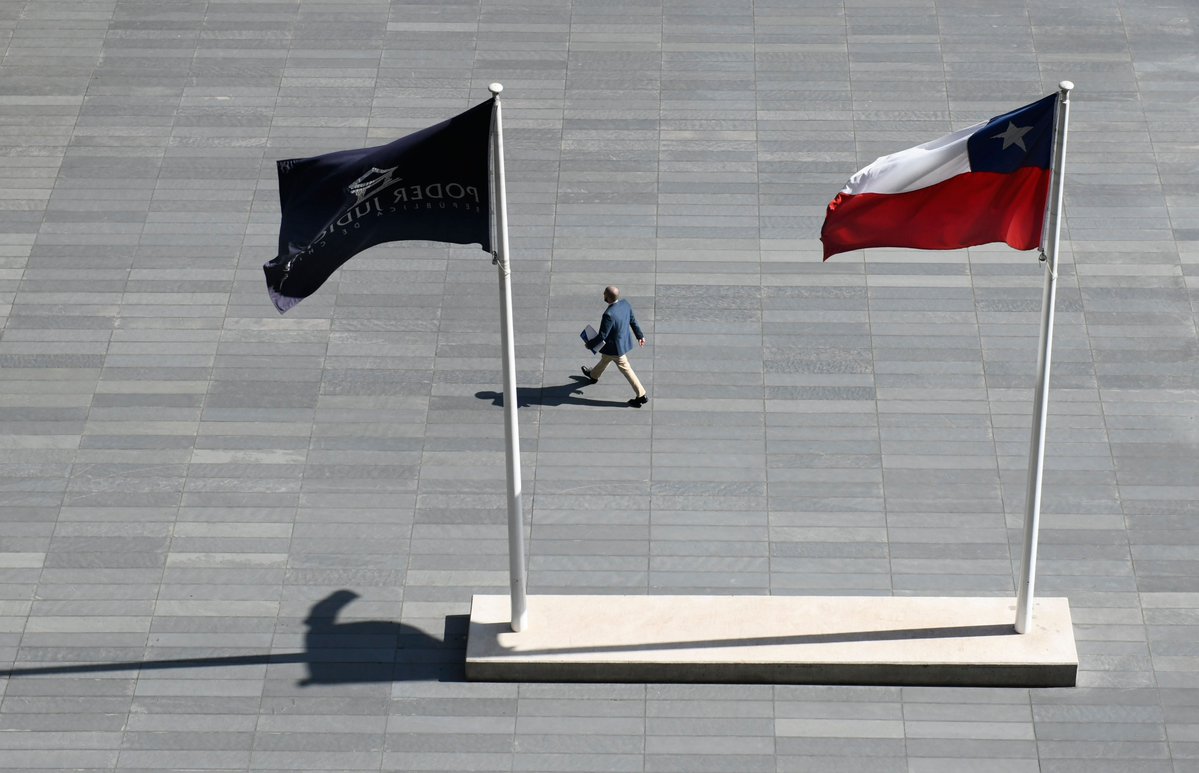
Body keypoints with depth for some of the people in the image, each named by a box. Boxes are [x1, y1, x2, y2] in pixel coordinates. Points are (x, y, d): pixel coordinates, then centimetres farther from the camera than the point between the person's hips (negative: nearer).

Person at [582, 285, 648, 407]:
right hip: (624, 340, 9)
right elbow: (633, 321, 0)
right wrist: (640, 335, 15)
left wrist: (590, 344, -12)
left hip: (616, 346, -9)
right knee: (605, 358, 32)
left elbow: (602, 336, -30)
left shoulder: (609, 315, -39)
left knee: (626, 370, 13)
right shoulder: (625, 304, -15)